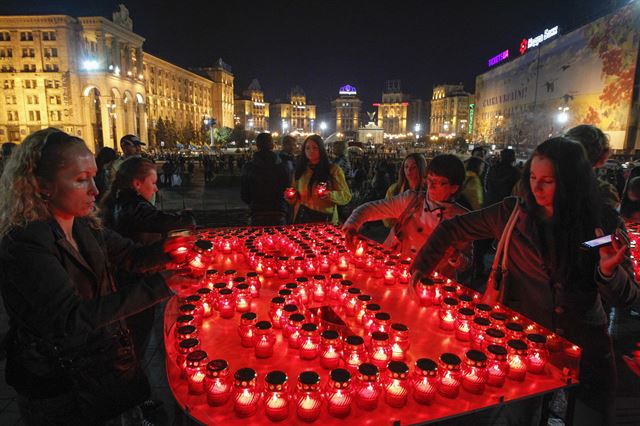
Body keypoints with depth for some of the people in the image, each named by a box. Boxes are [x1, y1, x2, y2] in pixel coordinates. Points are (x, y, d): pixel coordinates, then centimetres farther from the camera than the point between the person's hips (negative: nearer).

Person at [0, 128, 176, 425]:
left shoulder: (85, 227, -1)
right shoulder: (24, 243, -24)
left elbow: (133, 257, 7)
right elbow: (72, 318, -31)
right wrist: (159, 285, -36)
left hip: (110, 361, 7)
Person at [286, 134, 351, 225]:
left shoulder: (334, 170, -3)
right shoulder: (301, 170, 8)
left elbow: (346, 197, -6)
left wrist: (331, 195, -23)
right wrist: (291, 198, -4)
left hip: (325, 219, -3)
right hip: (302, 218, 3)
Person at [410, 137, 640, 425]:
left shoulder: (603, 225, -9)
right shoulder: (513, 213, -8)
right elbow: (450, 230, -1)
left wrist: (609, 271, -27)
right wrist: (421, 268, -5)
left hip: (585, 347, 1)